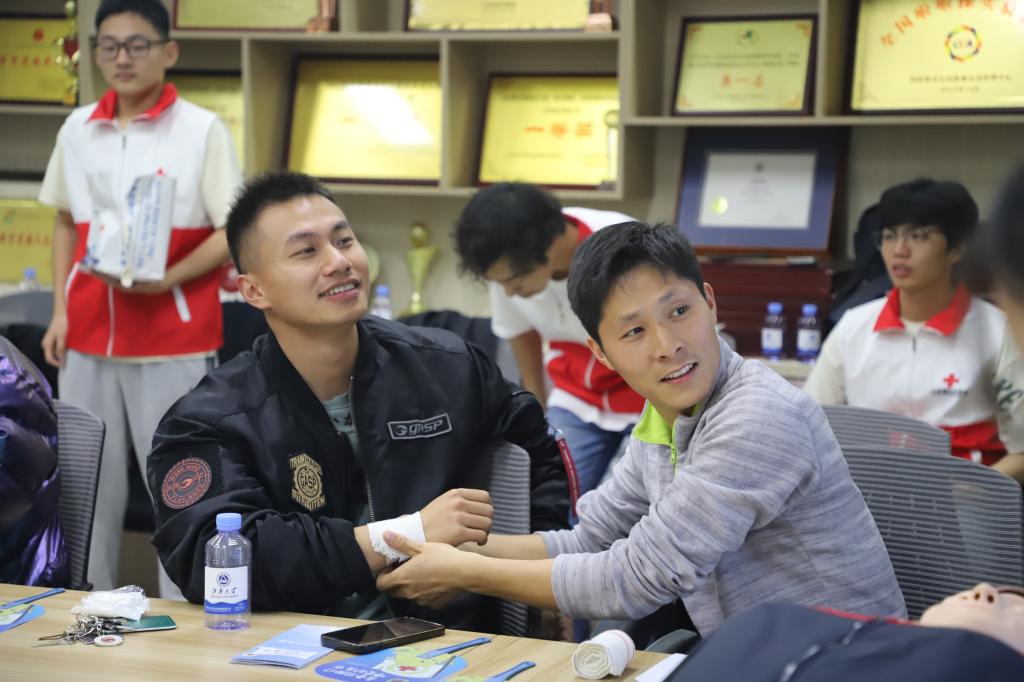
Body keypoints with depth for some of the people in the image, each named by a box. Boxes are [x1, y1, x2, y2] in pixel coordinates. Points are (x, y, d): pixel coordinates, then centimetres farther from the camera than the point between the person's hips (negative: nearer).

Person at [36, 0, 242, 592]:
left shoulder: (203, 130, -6)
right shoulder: (77, 129, 9)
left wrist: (167, 280, -20)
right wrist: (59, 311, 9)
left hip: (174, 337, -5)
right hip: (89, 331, 5)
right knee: (89, 481, 10)